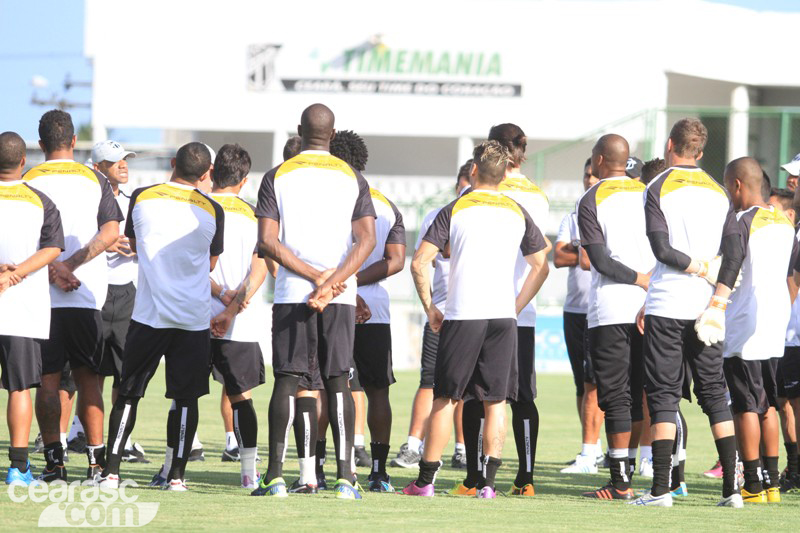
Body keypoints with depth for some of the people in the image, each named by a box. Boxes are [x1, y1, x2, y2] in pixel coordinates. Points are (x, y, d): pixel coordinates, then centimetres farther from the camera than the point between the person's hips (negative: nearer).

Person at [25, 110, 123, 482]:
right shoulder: (93, 179, 6)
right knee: (86, 377, 7)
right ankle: (96, 460, 1)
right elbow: (111, 232, -4)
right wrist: (71, 264, -10)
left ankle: (54, 460, -3)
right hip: (88, 294, 1)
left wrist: (54, 269, -14)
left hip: (43, 295, -1)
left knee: (47, 380, 2)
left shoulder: (28, 181, 3)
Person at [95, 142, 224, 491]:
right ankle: (177, 473, 4)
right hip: (194, 317, 0)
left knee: (128, 392, 7)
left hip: (149, 314, 0)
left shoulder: (142, 198, -2)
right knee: (185, 397, 6)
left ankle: (111, 471, 2)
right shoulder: (212, 211, -2)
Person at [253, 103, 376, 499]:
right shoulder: (353, 178, 6)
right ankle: (344, 475, -3)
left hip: (291, 292, -1)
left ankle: (275, 476, -2)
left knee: (287, 381, 2)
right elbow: (366, 240, -5)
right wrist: (333, 282, -13)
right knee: (337, 381, 3)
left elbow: (267, 242, -7)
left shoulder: (278, 176, 3)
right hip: (343, 296, 1)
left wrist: (316, 276, -9)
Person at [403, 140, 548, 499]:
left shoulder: (454, 210, 2)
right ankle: (488, 482, -1)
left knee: (445, 399, 4)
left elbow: (419, 263, -4)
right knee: (496, 402, 5)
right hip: (503, 316, 2)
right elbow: (541, 267, 12)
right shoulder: (517, 213, 10)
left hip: (462, 317, -2)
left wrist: (429, 309, 6)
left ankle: (425, 480, 5)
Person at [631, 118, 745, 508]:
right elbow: (735, 252, 0)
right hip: (707, 307, 4)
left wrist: (700, 269, -4)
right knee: (714, 393, 10)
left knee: (663, 395, -1)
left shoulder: (657, 190, -5)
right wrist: (718, 301, -3)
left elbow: (662, 249, -15)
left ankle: (661, 488, -7)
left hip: (666, 307, -4)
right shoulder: (718, 193, 9)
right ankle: (731, 487, 4)